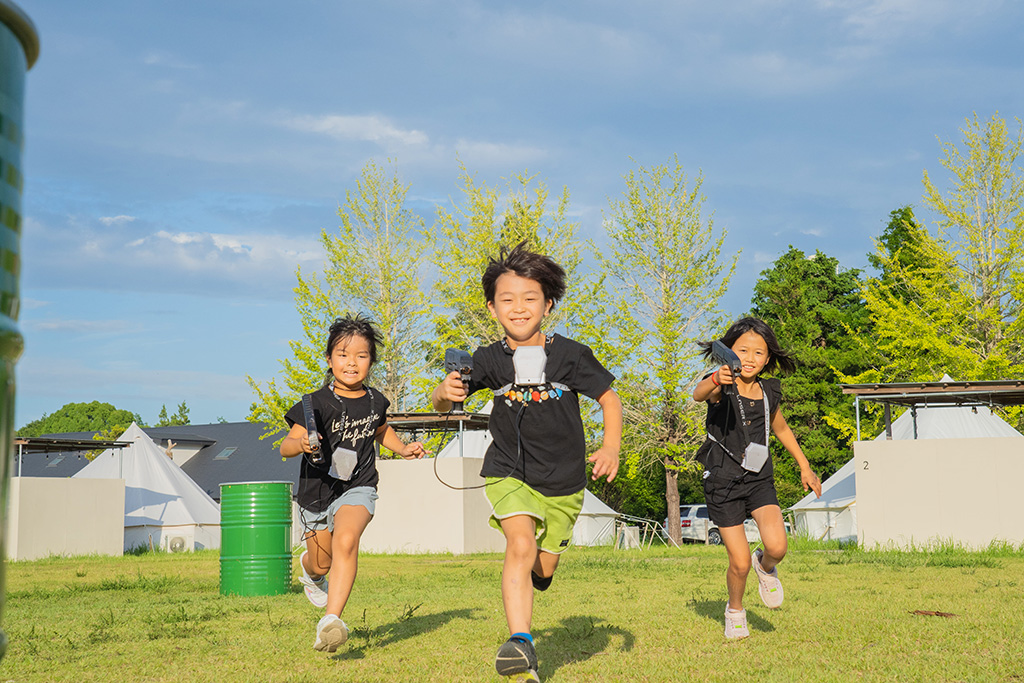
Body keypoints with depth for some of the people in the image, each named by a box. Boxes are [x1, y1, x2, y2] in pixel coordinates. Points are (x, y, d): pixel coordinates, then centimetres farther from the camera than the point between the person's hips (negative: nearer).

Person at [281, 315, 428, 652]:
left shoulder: (375, 401, 0)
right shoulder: (318, 404, -14)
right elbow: (285, 448, -16)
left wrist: (403, 448, 9)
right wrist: (302, 443, -37)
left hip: (358, 488, 1)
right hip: (318, 489, -1)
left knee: (346, 542, -28)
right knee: (322, 563, 13)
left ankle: (332, 619, -30)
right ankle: (309, 567, 54)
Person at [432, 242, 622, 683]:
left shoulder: (570, 355, -10)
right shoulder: (489, 360, -7)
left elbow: (609, 399, 0)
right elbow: (439, 402, -2)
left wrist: (611, 447, -16)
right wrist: (446, 391, -26)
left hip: (563, 481, 1)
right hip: (508, 473, -1)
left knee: (543, 568, 12)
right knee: (520, 545, -24)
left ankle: (533, 568, 52)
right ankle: (520, 646, -24)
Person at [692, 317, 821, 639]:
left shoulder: (769, 393, 2)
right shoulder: (721, 386, -12)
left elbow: (781, 428, 21)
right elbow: (698, 394, -37)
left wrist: (805, 467, 26)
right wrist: (716, 381, -60)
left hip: (759, 479, 3)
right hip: (722, 482, -3)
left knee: (777, 546, -19)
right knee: (740, 562, -3)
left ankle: (766, 567, 18)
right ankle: (735, 610, 28)